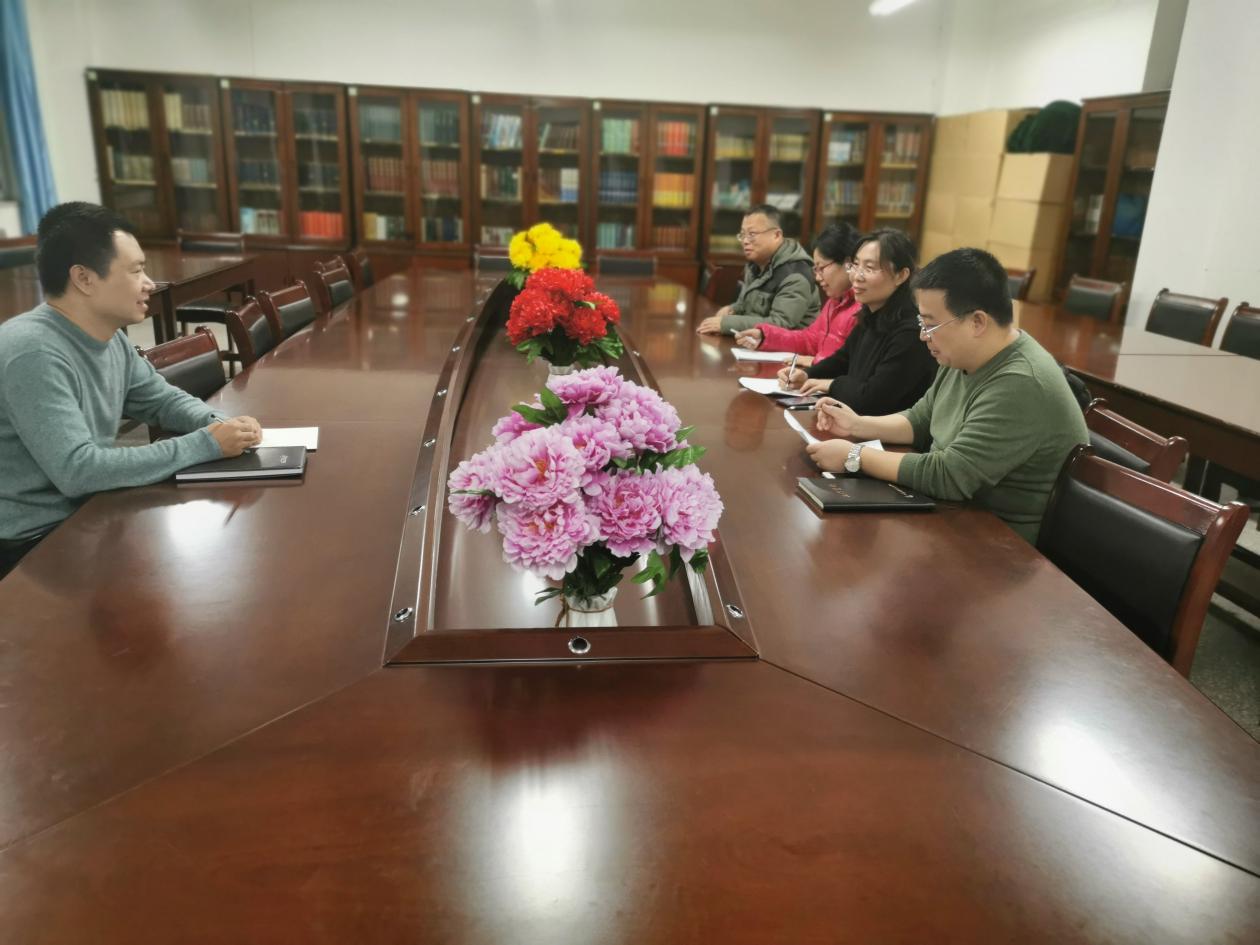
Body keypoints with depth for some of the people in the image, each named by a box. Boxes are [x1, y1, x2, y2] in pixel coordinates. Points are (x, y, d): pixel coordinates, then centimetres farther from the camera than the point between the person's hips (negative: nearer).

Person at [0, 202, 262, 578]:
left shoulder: (110, 337, 1)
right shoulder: (34, 354, -26)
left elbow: (163, 399, 12)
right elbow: (76, 470, -31)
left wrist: (217, 425, -10)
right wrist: (204, 445, -28)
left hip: (88, 510, 8)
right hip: (35, 541, -8)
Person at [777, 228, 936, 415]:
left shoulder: (911, 331, -24)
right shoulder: (870, 317, 5)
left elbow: (871, 398, -25)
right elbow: (843, 359, 20)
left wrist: (833, 385, -8)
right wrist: (806, 375, 3)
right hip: (857, 420, 8)